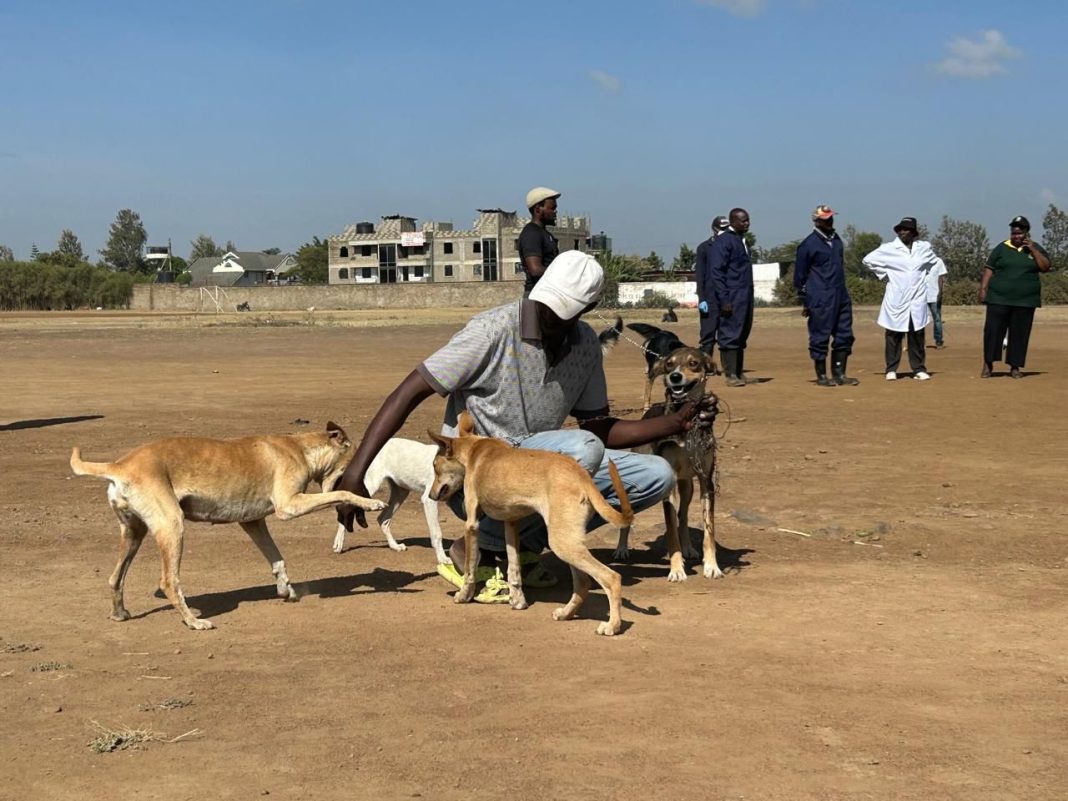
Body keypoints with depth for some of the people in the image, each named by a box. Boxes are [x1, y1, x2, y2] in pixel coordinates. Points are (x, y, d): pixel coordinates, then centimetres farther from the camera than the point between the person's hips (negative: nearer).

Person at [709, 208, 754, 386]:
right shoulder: (722, 242, -9)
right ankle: (730, 375, -4)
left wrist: (749, 298, 17)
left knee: (742, 335, 10)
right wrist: (724, 300, -18)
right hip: (732, 298, -8)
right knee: (730, 335, -6)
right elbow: (716, 272, -14)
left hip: (746, 297, 8)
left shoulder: (743, 241, 17)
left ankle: (739, 372, 15)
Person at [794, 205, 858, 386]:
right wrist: (804, 301, -6)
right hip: (820, 300, -7)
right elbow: (800, 274, -5)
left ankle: (839, 374, 15)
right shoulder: (808, 244, -8)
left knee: (844, 336, 8)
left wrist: (842, 292, 19)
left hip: (841, 296, 7)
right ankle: (821, 376, 7)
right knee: (820, 338, -1)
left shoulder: (836, 239, 13)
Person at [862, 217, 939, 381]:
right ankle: (891, 370, 8)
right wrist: (884, 275, 0)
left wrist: (922, 275, 13)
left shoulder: (924, 248, 6)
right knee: (894, 336, 1)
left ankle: (919, 369, 11)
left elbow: (933, 261, 25)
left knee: (917, 336, 5)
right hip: (896, 301, -2)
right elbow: (868, 260, 3)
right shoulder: (889, 249, -4)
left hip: (917, 300, 2)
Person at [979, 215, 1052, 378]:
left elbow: (1045, 267, -4)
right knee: (992, 330, -6)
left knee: (1020, 334, 3)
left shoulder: (1036, 248, 9)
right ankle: (988, 364, 4)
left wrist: (1032, 249, -10)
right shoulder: (1002, 248, 6)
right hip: (998, 298, -1)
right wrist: (983, 288, -5)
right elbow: (989, 269, 5)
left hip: (1025, 300, 1)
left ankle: (1015, 367, 11)